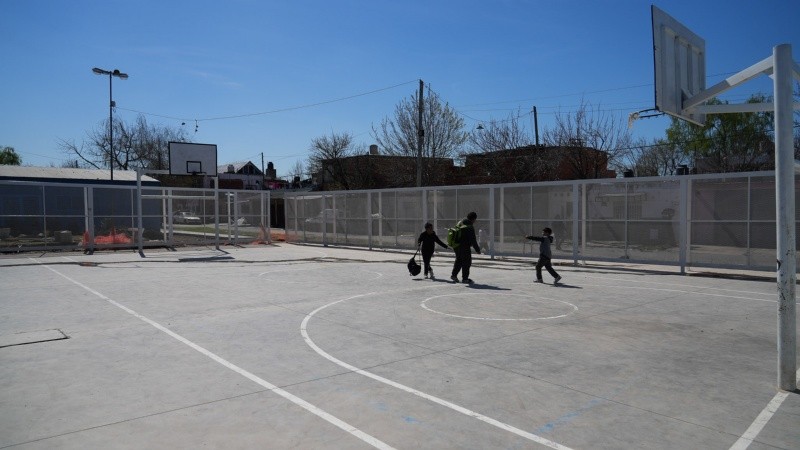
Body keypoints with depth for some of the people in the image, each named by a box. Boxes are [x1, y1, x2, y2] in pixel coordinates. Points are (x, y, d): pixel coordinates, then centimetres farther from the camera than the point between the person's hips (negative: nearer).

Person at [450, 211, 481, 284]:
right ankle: (465, 278, 9)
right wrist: (477, 250, -9)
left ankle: (454, 275, 21)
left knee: (458, 260, 22)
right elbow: (473, 240, -18)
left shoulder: (460, 223, 4)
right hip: (465, 247, -8)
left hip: (456, 246, 8)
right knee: (467, 262, 4)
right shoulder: (470, 227, -21)